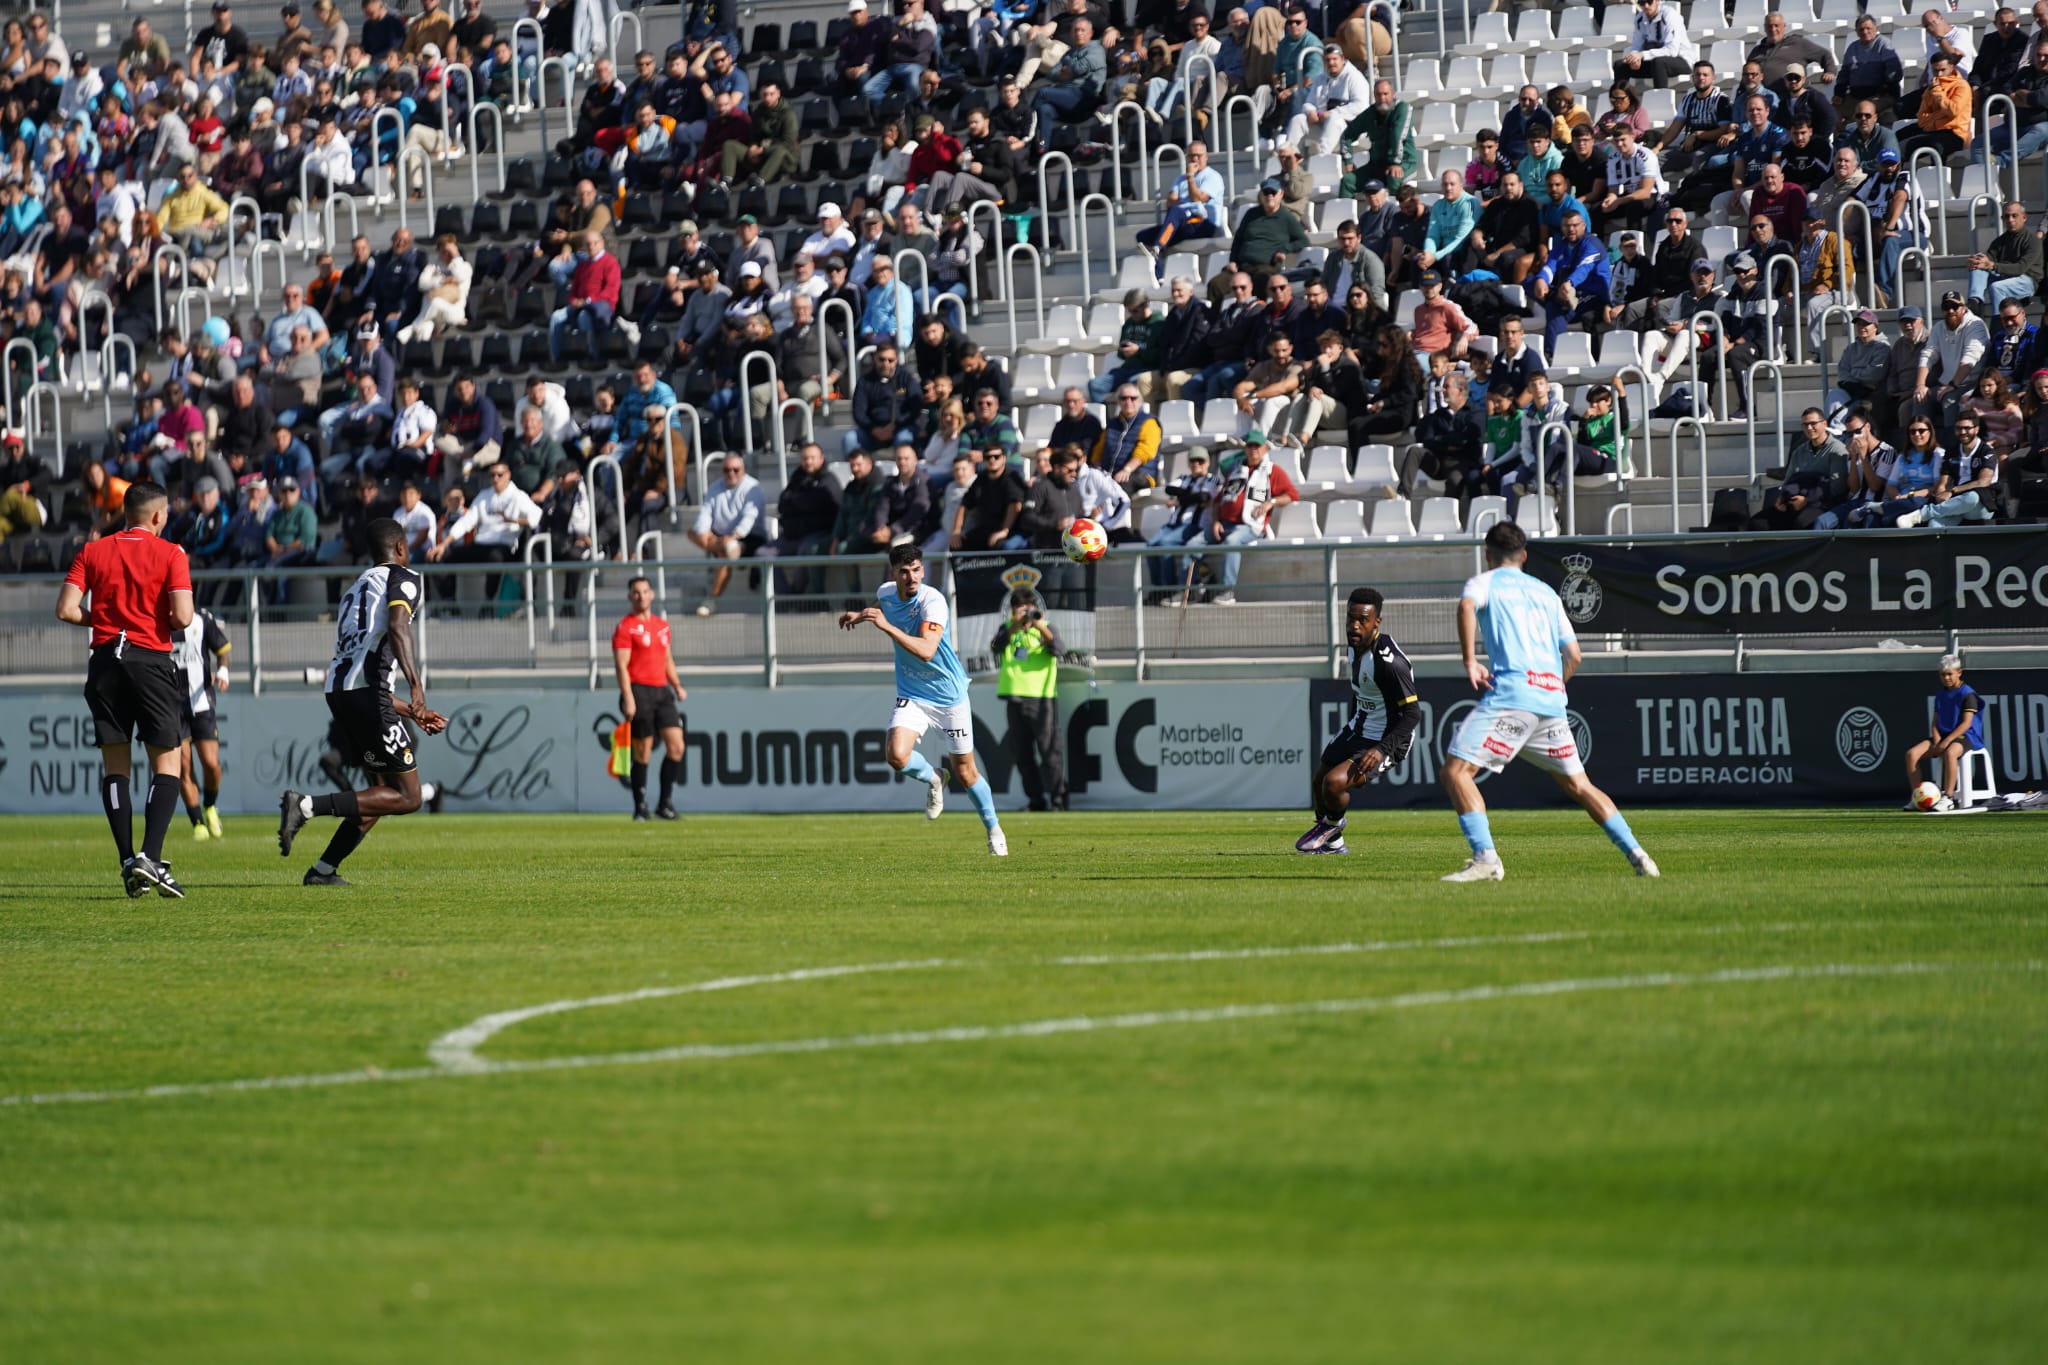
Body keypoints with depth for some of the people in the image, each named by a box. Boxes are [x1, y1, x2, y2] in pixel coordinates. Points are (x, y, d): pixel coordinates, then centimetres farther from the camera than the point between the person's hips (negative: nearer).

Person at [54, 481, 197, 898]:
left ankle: (128, 861, 3)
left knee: (115, 765, 9)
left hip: (105, 660, 3)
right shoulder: (170, 554, -3)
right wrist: (162, 621, 10)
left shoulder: (92, 551, 6)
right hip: (151, 658, -3)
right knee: (166, 763, 2)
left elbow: (66, 609, -2)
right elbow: (182, 616, -13)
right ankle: (151, 858, -14)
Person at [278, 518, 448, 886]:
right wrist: (417, 686, -27)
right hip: (367, 693, -8)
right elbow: (397, 625, -17)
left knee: (384, 791, 20)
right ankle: (308, 806, -17)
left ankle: (323, 869, 11)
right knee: (406, 797, -4)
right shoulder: (403, 579, 6)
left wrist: (414, 714, 38)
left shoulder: (355, 589, 31)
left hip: (338, 689, 8)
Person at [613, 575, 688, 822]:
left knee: (676, 746, -3)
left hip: (661, 691, 6)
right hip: (639, 691, -6)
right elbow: (621, 665, -10)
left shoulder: (662, 625, 18)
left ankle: (665, 804, 4)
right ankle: (640, 808, 4)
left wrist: (677, 686, 13)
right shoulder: (625, 627, -3)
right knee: (642, 753, -4)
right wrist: (628, 698, -17)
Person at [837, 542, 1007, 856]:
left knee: (965, 772, 5)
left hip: (949, 695, -4)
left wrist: (886, 626, -45)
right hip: (912, 695, 4)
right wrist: (861, 615, 8)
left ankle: (994, 831, 29)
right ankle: (932, 779, 12)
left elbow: (926, 650, -39)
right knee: (897, 756, -22)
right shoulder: (886, 593, -5)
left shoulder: (933, 601, -25)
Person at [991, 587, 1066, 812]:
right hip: (1015, 698, 4)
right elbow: (996, 647, -8)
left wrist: (1042, 629, -28)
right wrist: (1015, 627, -20)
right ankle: (1036, 800, 14)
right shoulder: (1007, 628, 10)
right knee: (1021, 753, 6)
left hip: (1042, 698, -4)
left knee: (1049, 749, -8)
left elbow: (1056, 650, -13)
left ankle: (1057, 799, -5)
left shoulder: (1045, 627, 4)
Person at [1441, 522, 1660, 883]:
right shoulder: (1546, 592, 25)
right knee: (1577, 784, 17)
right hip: (1551, 698, 6)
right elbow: (1573, 655, 20)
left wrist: (1470, 662, -13)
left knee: (1456, 770, -6)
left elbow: (1467, 605, -16)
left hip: (1510, 693, -6)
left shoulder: (1484, 582, 10)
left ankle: (1485, 858, -21)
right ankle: (1637, 856, 11)